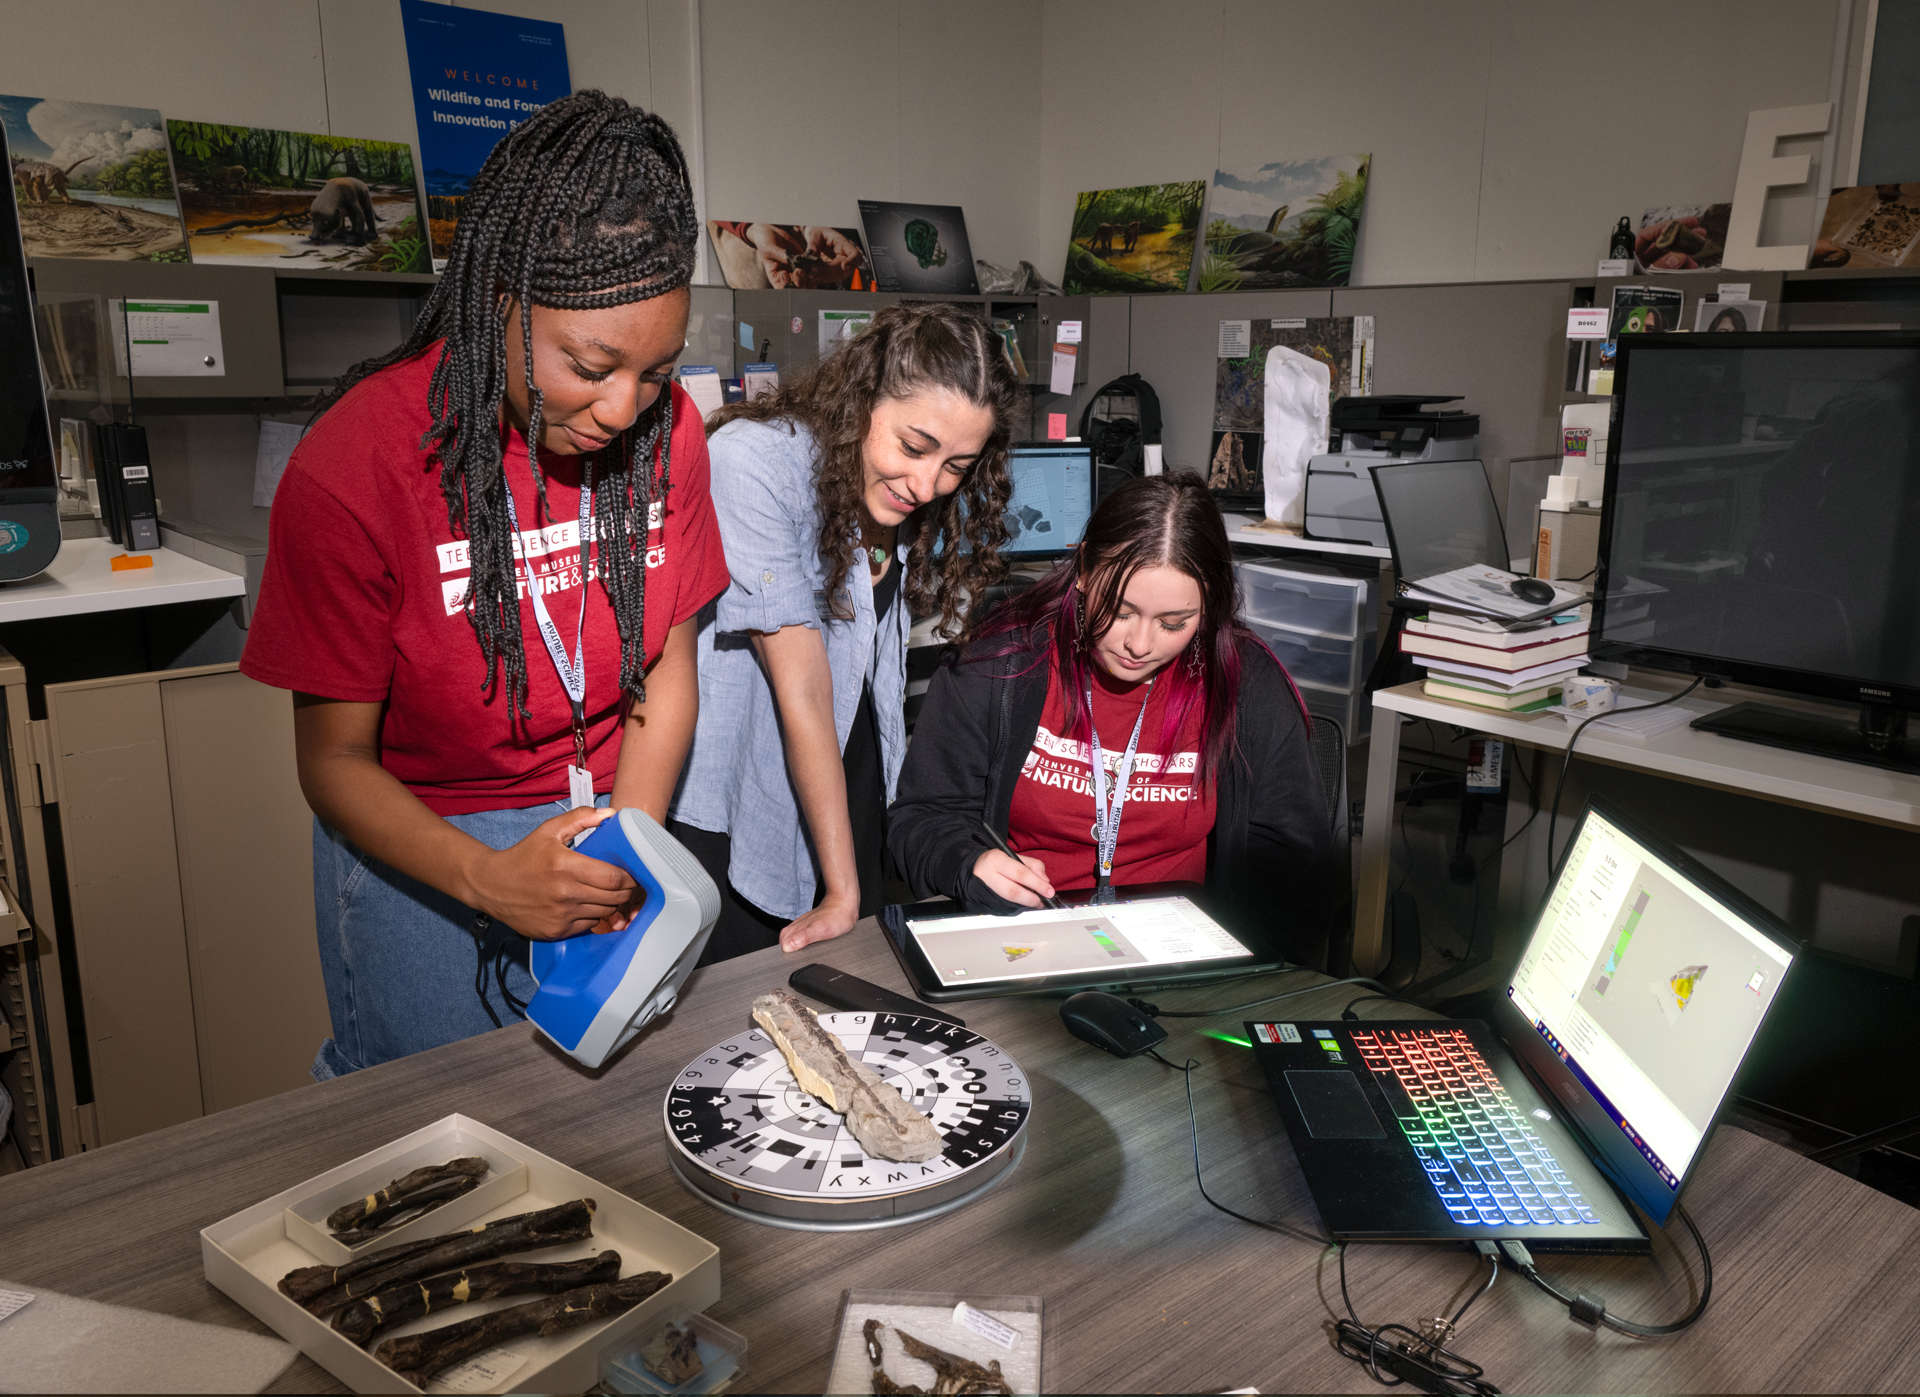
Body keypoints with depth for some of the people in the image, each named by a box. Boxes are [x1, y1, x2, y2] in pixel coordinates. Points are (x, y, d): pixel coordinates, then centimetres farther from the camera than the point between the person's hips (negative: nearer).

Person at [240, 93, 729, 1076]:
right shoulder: (354, 466, -21)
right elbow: (334, 757, -15)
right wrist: (488, 878, -32)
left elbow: (667, 669, -2)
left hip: (612, 814, 4)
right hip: (419, 846, -3)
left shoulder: (664, 429, -9)